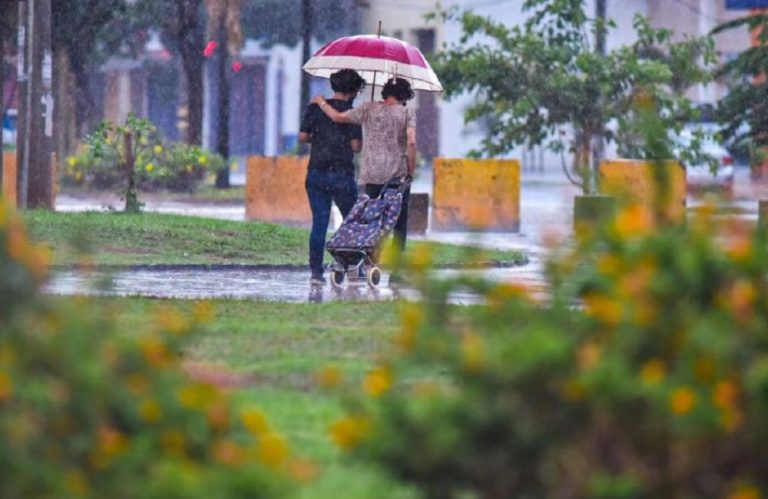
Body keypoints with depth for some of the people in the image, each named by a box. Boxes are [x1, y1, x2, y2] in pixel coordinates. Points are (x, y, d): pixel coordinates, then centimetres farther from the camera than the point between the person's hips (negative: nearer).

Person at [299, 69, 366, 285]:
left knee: (319, 223, 4)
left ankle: (316, 271, -2)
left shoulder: (315, 108, 3)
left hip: (316, 173, 3)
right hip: (341, 174, -3)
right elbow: (356, 146, -8)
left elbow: (302, 136, 3)